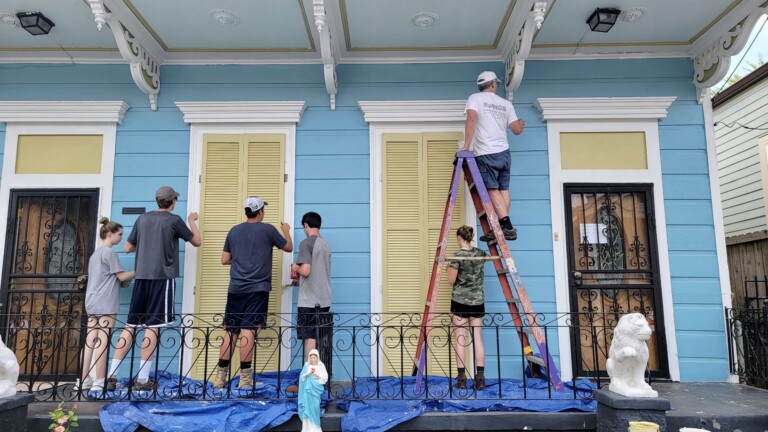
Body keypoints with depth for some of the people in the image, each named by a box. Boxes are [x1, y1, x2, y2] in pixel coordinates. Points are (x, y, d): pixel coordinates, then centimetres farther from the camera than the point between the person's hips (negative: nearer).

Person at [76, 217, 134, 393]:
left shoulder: (96, 253, 20)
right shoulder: (109, 252, -7)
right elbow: (121, 276, -8)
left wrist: (125, 280, 14)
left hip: (92, 303, 9)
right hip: (105, 304, -9)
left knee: (90, 341, 6)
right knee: (103, 341, -7)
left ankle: (83, 380, 7)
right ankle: (98, 382, -5)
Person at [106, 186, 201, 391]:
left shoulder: (143, 218, 12)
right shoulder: (174, 220, -1)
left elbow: (127, 248, 17)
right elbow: (197, 242, 10)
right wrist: (192, 220, 24)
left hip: (141, 277, 5)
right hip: (163, 277, -5)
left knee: (130, 325, 9)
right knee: (152, 327, -3)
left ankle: (111, 376, 8)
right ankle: (142, 379, -1)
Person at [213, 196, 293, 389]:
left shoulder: (234, 231, 10)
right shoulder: (268, 229, -1)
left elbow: (224, 260, 14)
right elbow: (288, 247, 13)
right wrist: (286, 231, 30)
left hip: (236, 288, 4)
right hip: (257, 288, -4)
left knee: (229, 331, 8)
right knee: (248, 330, -6)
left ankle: (221, 375, 11)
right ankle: (245, 378, -2)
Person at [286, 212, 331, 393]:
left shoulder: (306, 243, -9)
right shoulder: (326, 244, 13)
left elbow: (306, 270, -19)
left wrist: (295, 268, 2)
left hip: (309, 301, -7)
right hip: (324, 300, 7)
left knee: (310, 340, -4)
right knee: (320, 340, 12)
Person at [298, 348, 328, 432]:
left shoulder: (321, 366, -1)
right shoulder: (306, 366, 6)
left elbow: (325, 378, -3)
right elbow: (301, 377, 5)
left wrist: (316, 374, -16)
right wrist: (308, 373, -12)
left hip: (315, 389, -2)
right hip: (307, 389, 2)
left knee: (315, 407, -4)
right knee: (307, 407, 1)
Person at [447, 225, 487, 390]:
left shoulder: (457, 256, -11)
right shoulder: (481, 254, 4)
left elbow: (451, 280, -7)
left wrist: (450, 266, 10)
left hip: (459, 301, -4)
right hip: (477, 301, 4)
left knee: (460, 340, 1)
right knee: (477, 338, 6)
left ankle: (462, 378, 2)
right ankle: (480, 378, 4)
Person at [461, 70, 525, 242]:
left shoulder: (475, 98, 2)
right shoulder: (506, 103, 14)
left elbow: (471, 119, -16)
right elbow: (516, 130, 12)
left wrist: (466, 145, -16)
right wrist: (521, 125, 36)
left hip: (486, 153, -5)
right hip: (504, 152, 5)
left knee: (492, 189, -6)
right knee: (503, 189, 10)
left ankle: (507, 226, -16)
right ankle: (504, 227, 9)